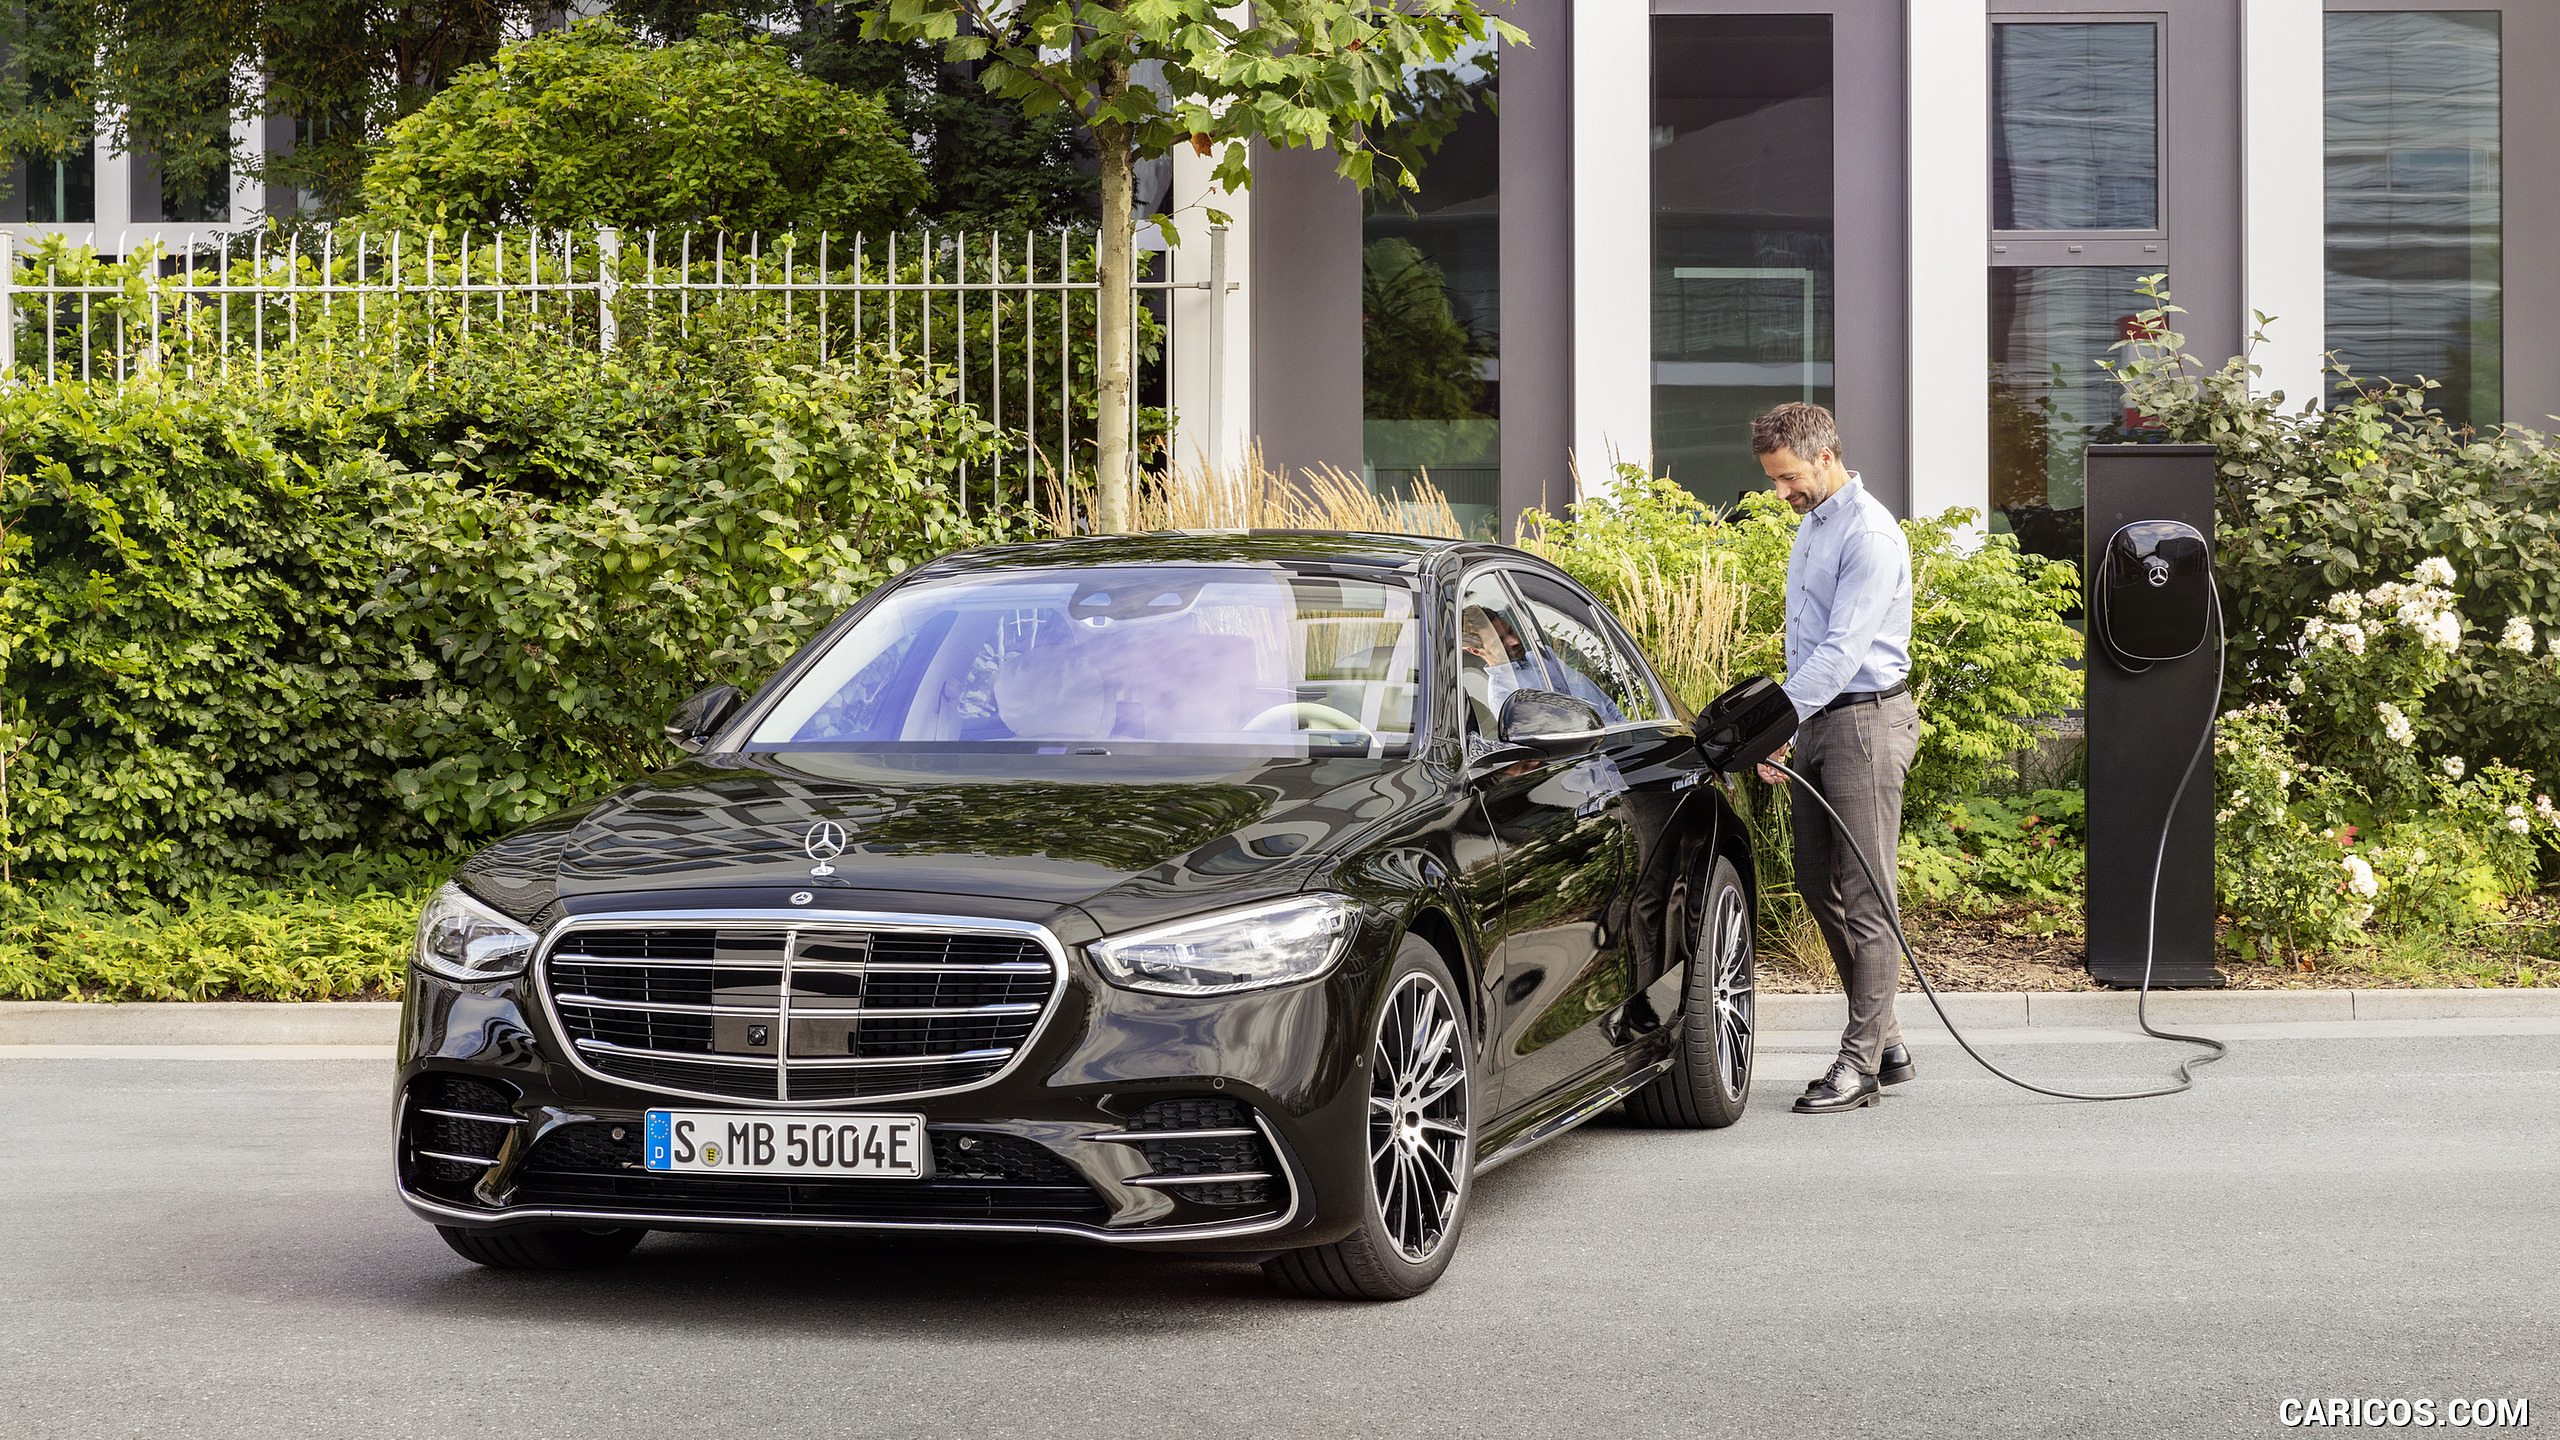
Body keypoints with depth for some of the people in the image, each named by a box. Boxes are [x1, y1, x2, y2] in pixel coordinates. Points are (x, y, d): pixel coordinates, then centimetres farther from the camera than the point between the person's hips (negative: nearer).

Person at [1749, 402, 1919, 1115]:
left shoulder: (1870, 535, -15)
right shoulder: (1809, 527, 16)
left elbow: (1844, 647, -23)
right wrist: (1782, 730, 19)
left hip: (1866, 718, -10)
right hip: (1817, 720, 10)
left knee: (1864, 895, -7)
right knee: (1818, 885, 11)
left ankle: (1862, 1061, -5)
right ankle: (1886, 1042, 20)